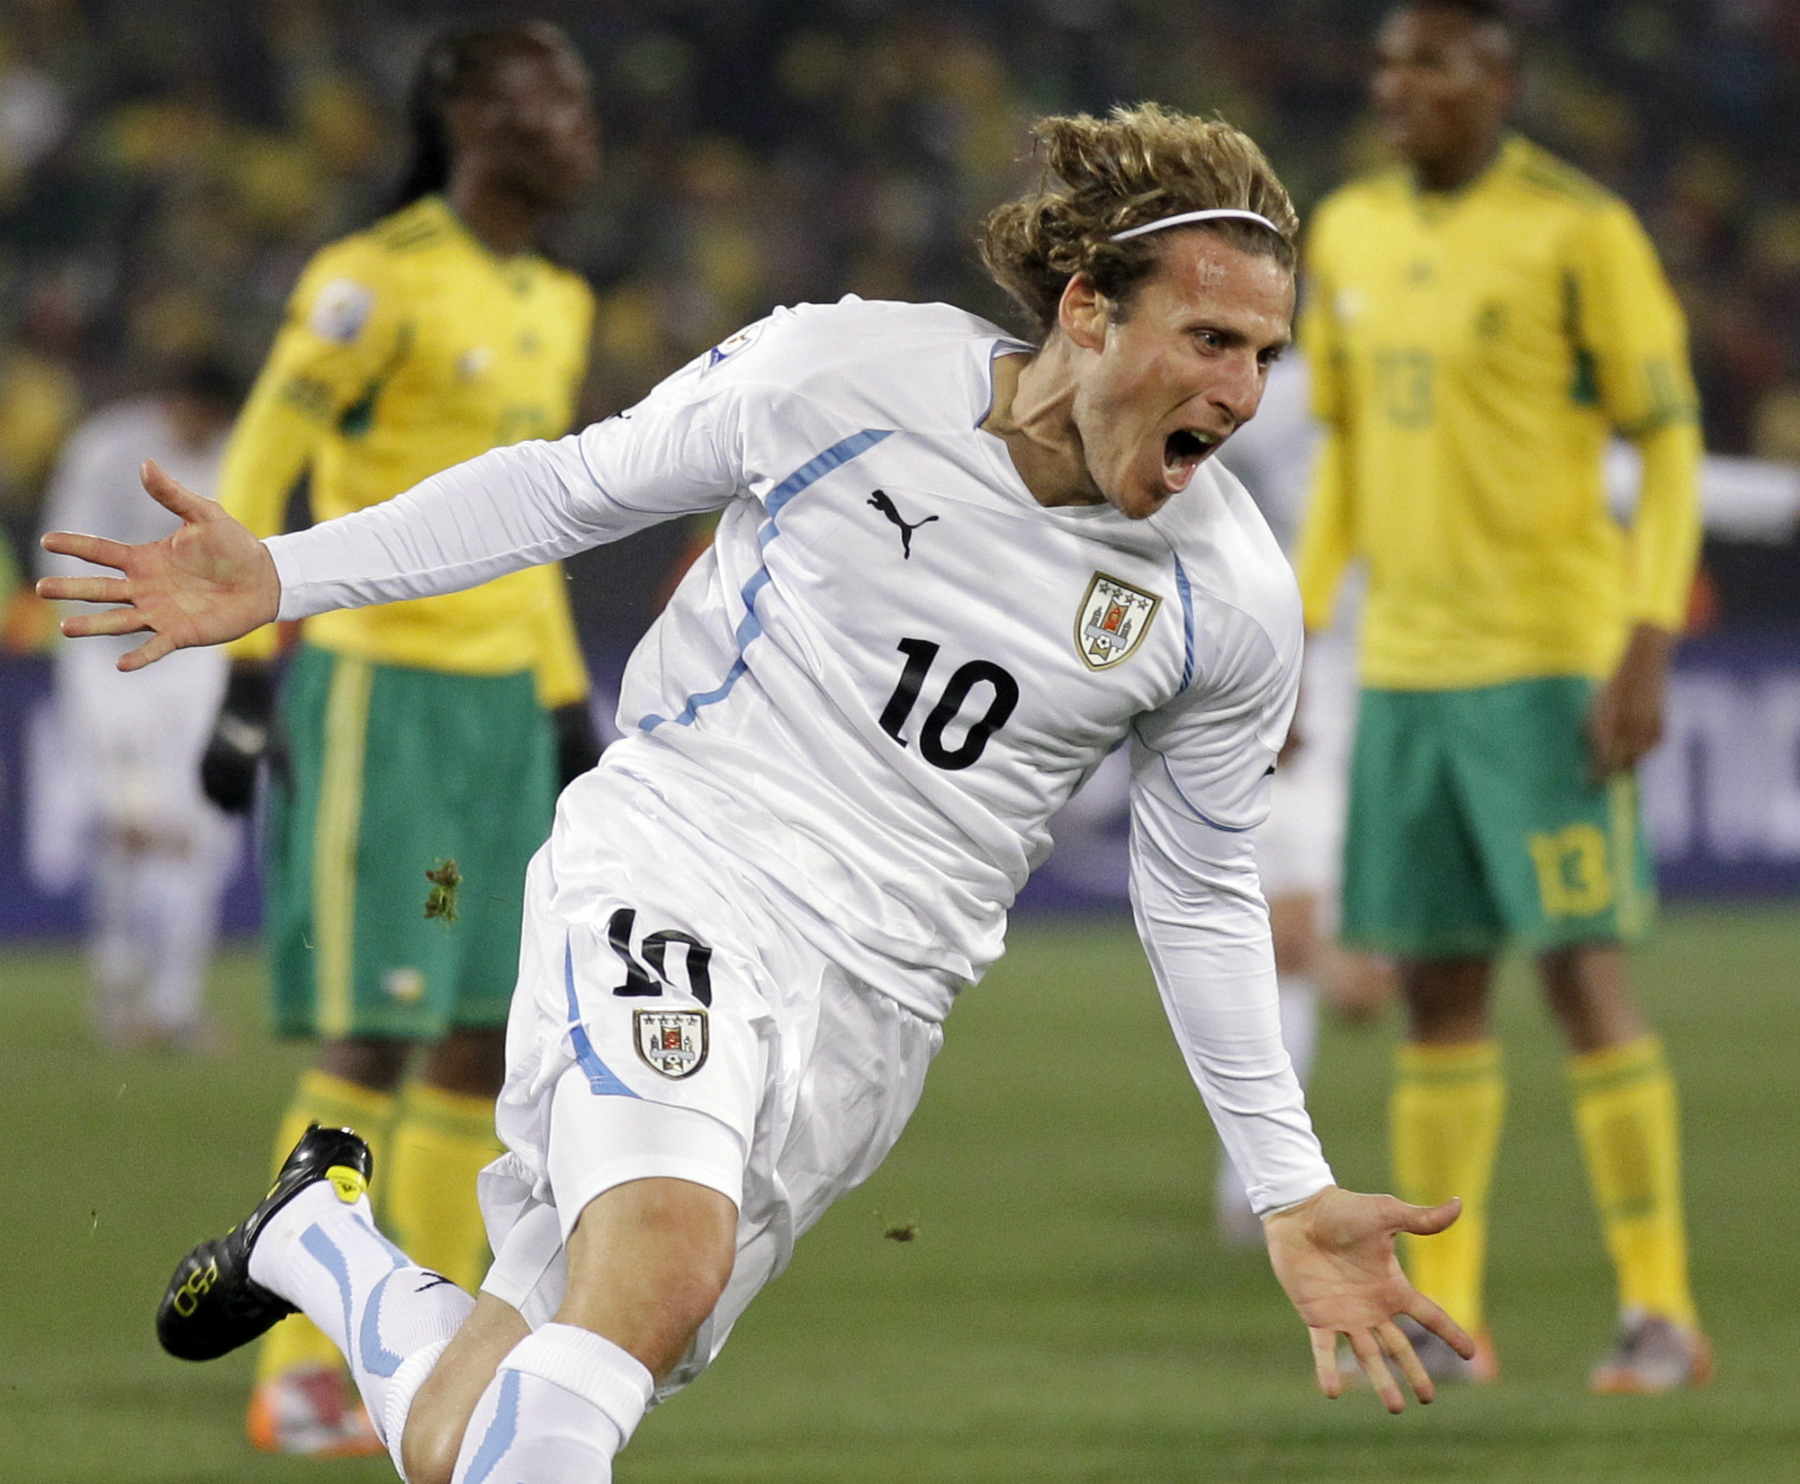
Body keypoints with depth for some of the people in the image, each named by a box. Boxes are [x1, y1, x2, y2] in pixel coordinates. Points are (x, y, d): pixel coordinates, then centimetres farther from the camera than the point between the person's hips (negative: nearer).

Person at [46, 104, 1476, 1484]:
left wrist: (1294, 1196, 9)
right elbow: (570, 488, 5)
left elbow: (1199, 899, 11)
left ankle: (320, 1238, 31)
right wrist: (282, 575, 0)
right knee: (660, 1262, -34)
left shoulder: (1236, 604, -4)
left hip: (871, 1003, 3)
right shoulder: (835, 374, -10)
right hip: (672, 867, -3)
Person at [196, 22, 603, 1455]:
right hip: (375, 689, -8)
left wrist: (568, 708, 20)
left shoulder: (557, 307, 14)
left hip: (502, 698, 8)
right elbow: (258, 478, -13)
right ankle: (297, 1374, -3)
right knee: (369, 1039, -10)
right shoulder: (380, 281, -12)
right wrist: (251, 680, -18)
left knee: (488, 1042, 6)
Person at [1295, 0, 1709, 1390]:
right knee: (1437, 985, 6)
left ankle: (1663, 1312, -3)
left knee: (1582, 967, -9)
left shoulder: (1581, 230, -10)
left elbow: (1671, 440, -9)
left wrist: (1649, 651, -17)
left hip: (1553, 659, -6)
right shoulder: (1350, 233, 10)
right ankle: (1446, 1315, 11)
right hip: (1408, 662, 6)